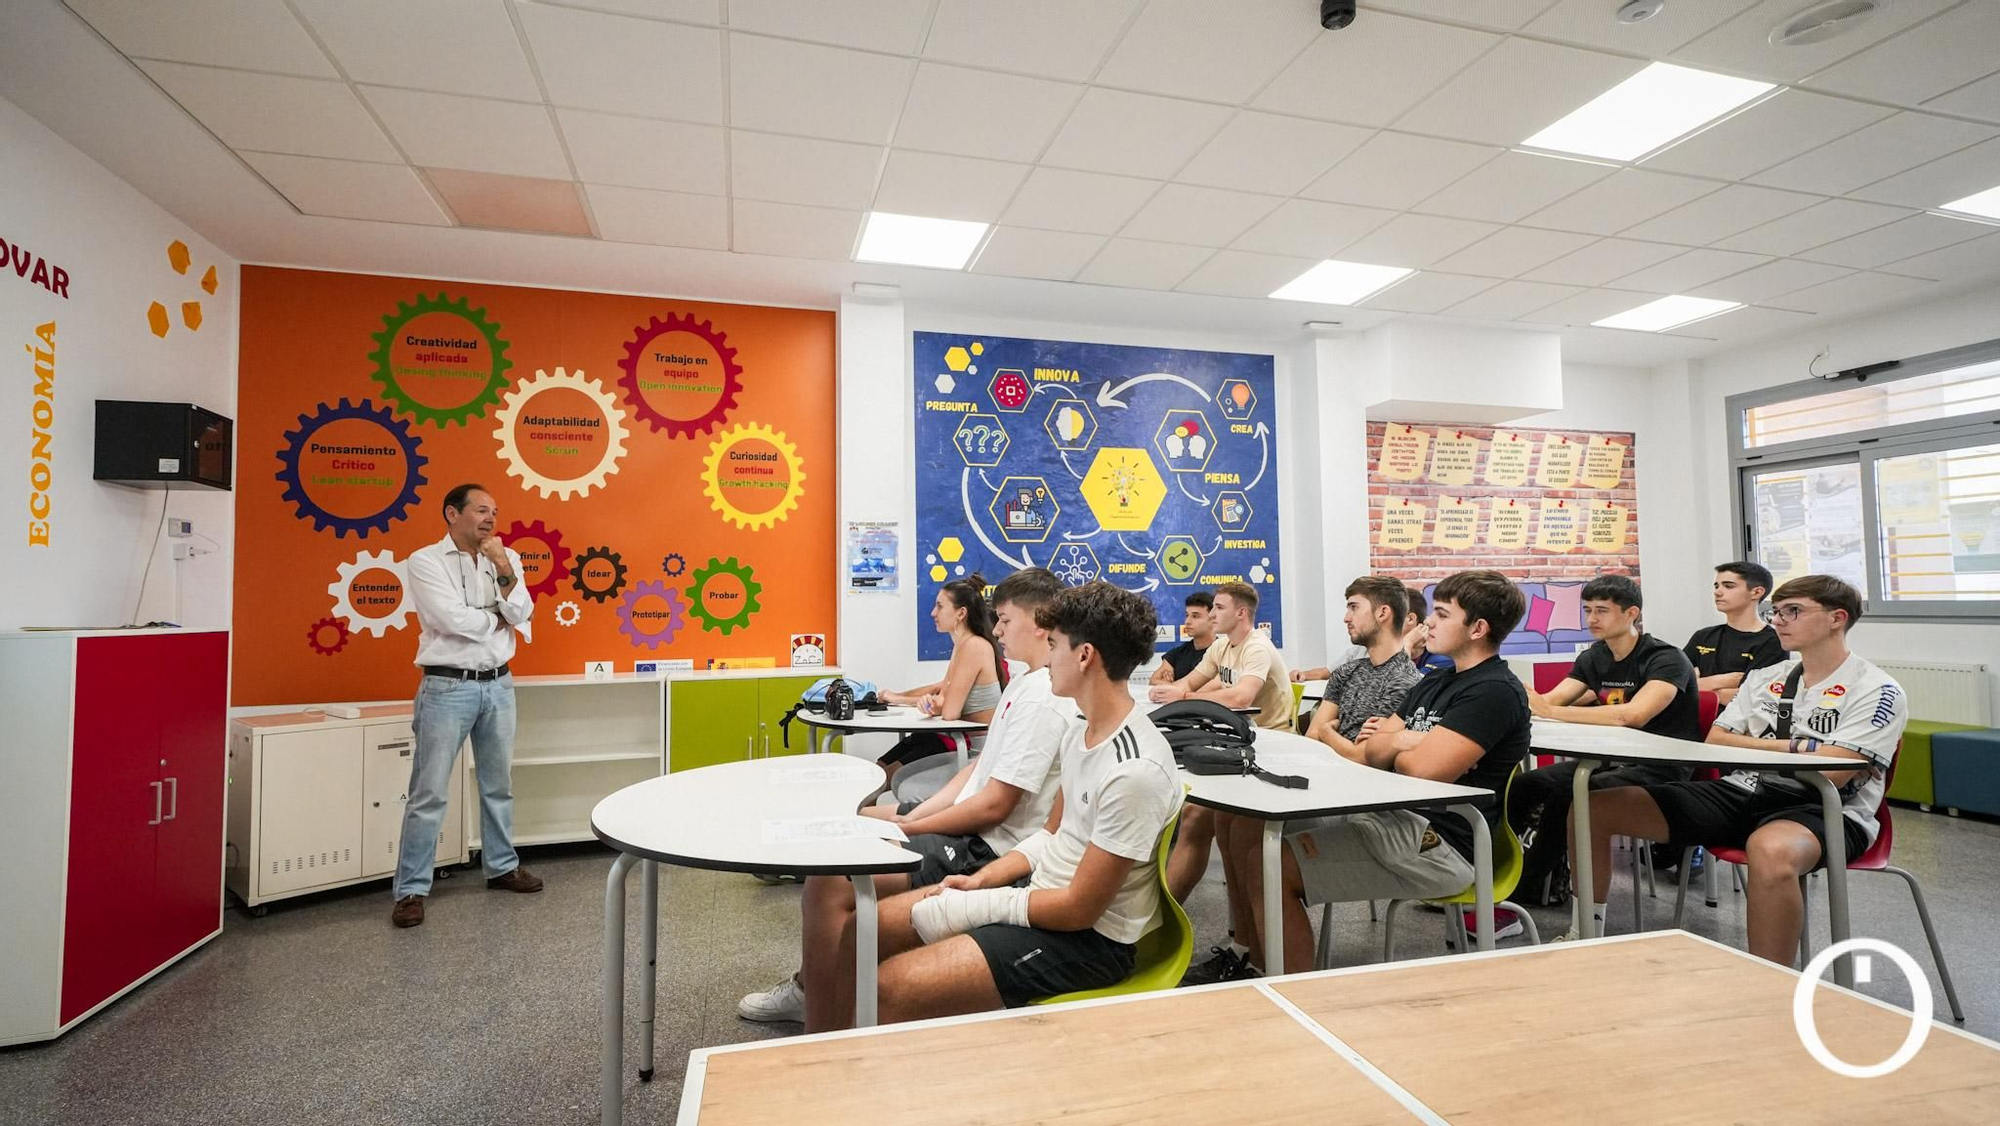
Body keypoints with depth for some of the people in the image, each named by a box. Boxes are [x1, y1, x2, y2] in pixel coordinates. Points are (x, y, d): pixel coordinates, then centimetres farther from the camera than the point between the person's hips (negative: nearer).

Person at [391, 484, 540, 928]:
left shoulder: (506, 558, 7)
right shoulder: (425, 560, -6)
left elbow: (520, 616, -5)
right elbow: (454, 620, -18)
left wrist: (504, 570, -16)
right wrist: (499, 619, -2)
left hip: (499, 684, 5)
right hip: (447, 687, -5)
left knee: (499, 784, 16)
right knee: (429, 793, 0)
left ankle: (501, 866, 31)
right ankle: (411, 889, 10)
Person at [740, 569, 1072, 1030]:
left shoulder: (1044, 700, -21)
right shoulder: (1024, 683, 10)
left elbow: (994, 805, -22)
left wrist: (907, 829, -13)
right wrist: (910, 816, 3)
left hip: (985, 850, -11)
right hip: (967, 824, 11)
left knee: (829, 885, -21)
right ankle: (808, 987, 27)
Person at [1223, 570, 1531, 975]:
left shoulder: (1494, 691, -12)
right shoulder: (1433, 683, 18)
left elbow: (1423, 769, -25)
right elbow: (1368, 753, 13)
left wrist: (1394, 742, -2)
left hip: (1439, 844, -9)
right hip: (1391, 818, 10)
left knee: (1269, 867, -20)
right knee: (1251, 833, 5)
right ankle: (1257, 969, 15)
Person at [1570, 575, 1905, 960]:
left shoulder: (1877, 690, -1)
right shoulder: (1765, 677, 18)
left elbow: (1829, 773, -15)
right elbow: (1715, 743, 12)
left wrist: (1756, 747, -2)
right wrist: (1792, 746, 0)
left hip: (1821, 810, -6)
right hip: (1742, 794, 6)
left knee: (1771, 850, -46)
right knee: (1594, 808, -9)